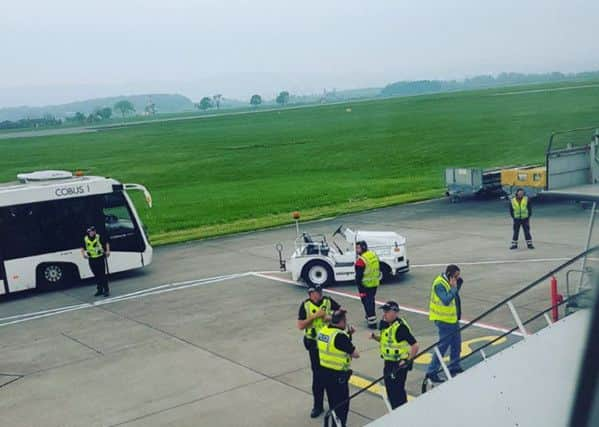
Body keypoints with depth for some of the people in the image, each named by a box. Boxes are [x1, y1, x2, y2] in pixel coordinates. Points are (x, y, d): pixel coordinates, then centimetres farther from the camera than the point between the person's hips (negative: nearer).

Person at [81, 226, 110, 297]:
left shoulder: (99, 237, -6)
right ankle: (99, 290, 22)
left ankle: (106, 290, 2)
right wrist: (83, 254, -6)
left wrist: (107, 251, -12)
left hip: (100, 258, -3)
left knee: (102, 274, -3)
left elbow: (106, 243, 2)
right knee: (96, 275, 11)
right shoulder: (85, 239, 2)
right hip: (92, 259, 3)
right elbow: (83, 248, 12)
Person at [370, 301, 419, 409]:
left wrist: (408, 360, -23)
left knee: (397, 391, -4)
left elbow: (415, 345, -23)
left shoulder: (401, 327, -23)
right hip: (388, 362, 9)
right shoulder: (385, 324, 4)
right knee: (390, 389, 18)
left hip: (399, 364, -9)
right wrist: (375, 337, 1)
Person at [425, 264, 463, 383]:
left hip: (453, 318, 10)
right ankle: (431, 371, 2)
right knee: (443, 345, -5)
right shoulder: (439, 284, -22)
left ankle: (454, 367, 35)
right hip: (444, 320, -10)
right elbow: (446, 300, -31)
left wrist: (459, 282, -2)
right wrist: (453, 288, -23)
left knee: (456, 343, 19)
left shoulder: (449, 281, 6)